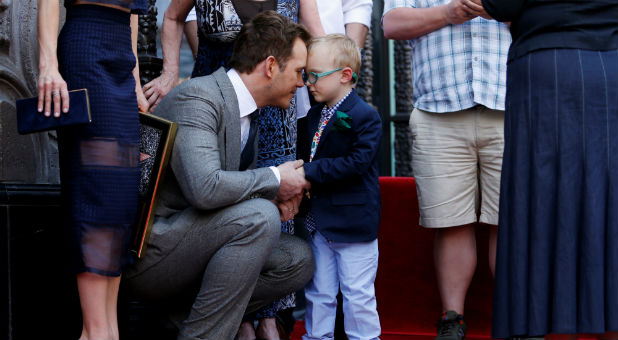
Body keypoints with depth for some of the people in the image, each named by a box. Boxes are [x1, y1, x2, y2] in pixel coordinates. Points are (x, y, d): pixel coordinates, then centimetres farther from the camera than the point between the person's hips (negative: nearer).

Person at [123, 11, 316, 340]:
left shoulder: (245, 111, 12)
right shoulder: (197, 97, -18)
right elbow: (203, 188, -32)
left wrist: (277, 195, -1)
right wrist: (274, 180, -17)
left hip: (185, 244, 9)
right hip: (145, 249, -9)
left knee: (298, 260, 2)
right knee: (259, 216, -26)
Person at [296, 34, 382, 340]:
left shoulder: (365, 117, -12)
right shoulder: (313, 116, 12)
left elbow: (357, 162, -21)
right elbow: (303, 154, 19)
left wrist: (311, 173, -23)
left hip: (353, 224, -7)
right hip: (318, 222, 7)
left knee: (358, 294, 1)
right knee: (318, 293, 14)